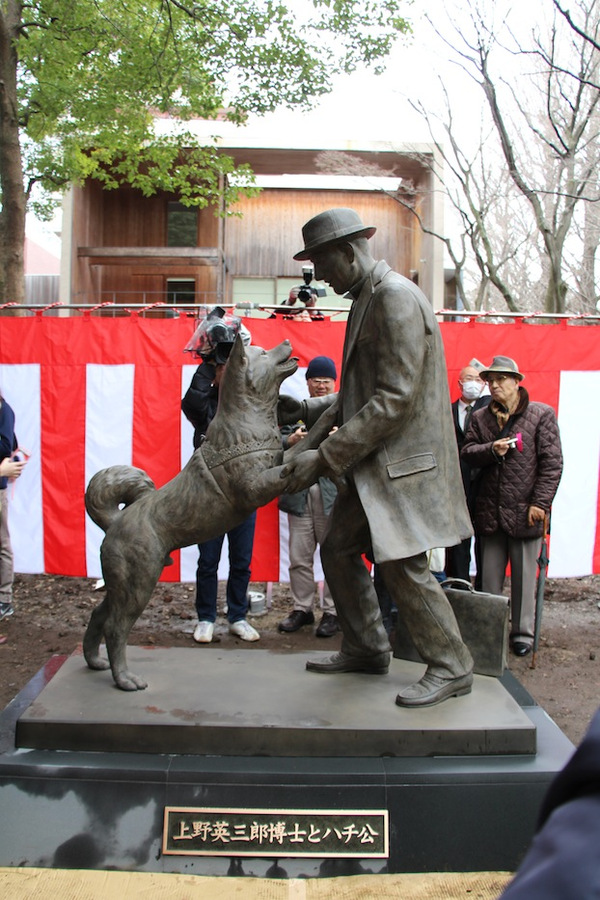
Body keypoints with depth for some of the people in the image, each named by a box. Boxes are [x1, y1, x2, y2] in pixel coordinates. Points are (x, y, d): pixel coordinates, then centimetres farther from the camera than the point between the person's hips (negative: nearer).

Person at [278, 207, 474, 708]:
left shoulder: (396, 296, -16)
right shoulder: (367, 299, 15)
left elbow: (395, 398, -23)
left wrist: (325, 457, -23)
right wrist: (309, 411, 11)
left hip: (404, 460, -10)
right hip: (373, 464, 10)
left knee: (403, 564, -8)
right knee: (339, 549, 12)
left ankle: (451, 668, 8)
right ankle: (366, 650, 26)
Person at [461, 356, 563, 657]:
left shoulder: (542, 414, -2)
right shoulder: (480, 418, 11)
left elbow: (551, 463, -6)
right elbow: (466, 452, 5)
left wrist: (540, 503, -11)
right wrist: (491, 449, -15)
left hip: (525, 511, -4)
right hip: (490, 511, 4)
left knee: (524, 577, 5)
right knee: (489, 577, 10)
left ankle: (522, 633, 17)